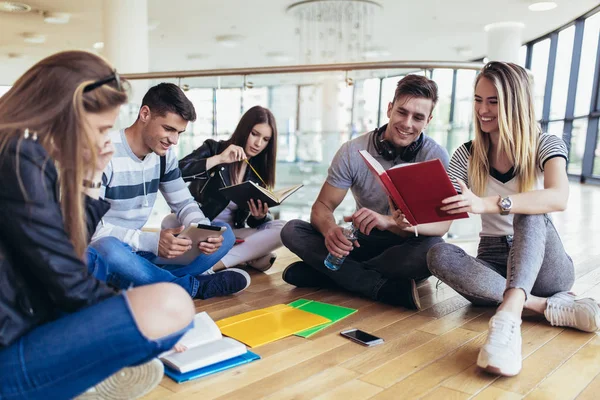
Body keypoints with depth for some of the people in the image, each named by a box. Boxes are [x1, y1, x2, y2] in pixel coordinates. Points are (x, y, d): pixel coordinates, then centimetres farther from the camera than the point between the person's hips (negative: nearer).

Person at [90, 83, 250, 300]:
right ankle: (195, 286, -20)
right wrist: (151, 241, -35)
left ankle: (147, 282, -23)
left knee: (224, 234, -5)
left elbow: (184, 204, 6)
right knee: (109, 249, -43)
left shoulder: (164, 154, 1)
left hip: (137, 250, 6)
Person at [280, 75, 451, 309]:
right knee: (292, 231, -19)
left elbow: (441, 223, -22)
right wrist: (330, 230, -34)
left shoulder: (435, 156, -13)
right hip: (362, 242, 2)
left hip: (406, 246, -1)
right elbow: (322, 207, -8)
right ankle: (387, 288, -29)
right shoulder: (353, 151, -10)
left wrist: (389, 221, -42)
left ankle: (323, 271, -25)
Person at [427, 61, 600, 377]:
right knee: (439, 255, -29)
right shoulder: (468, 155, 2)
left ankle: (508, 313, -52)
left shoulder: (546, 146, -6)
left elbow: (559, 199, -29)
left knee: (530, 213, -33)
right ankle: (548, 306, -28)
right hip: (494, 265, 3)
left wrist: (488, 203, -45)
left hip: (544, 267, -2)